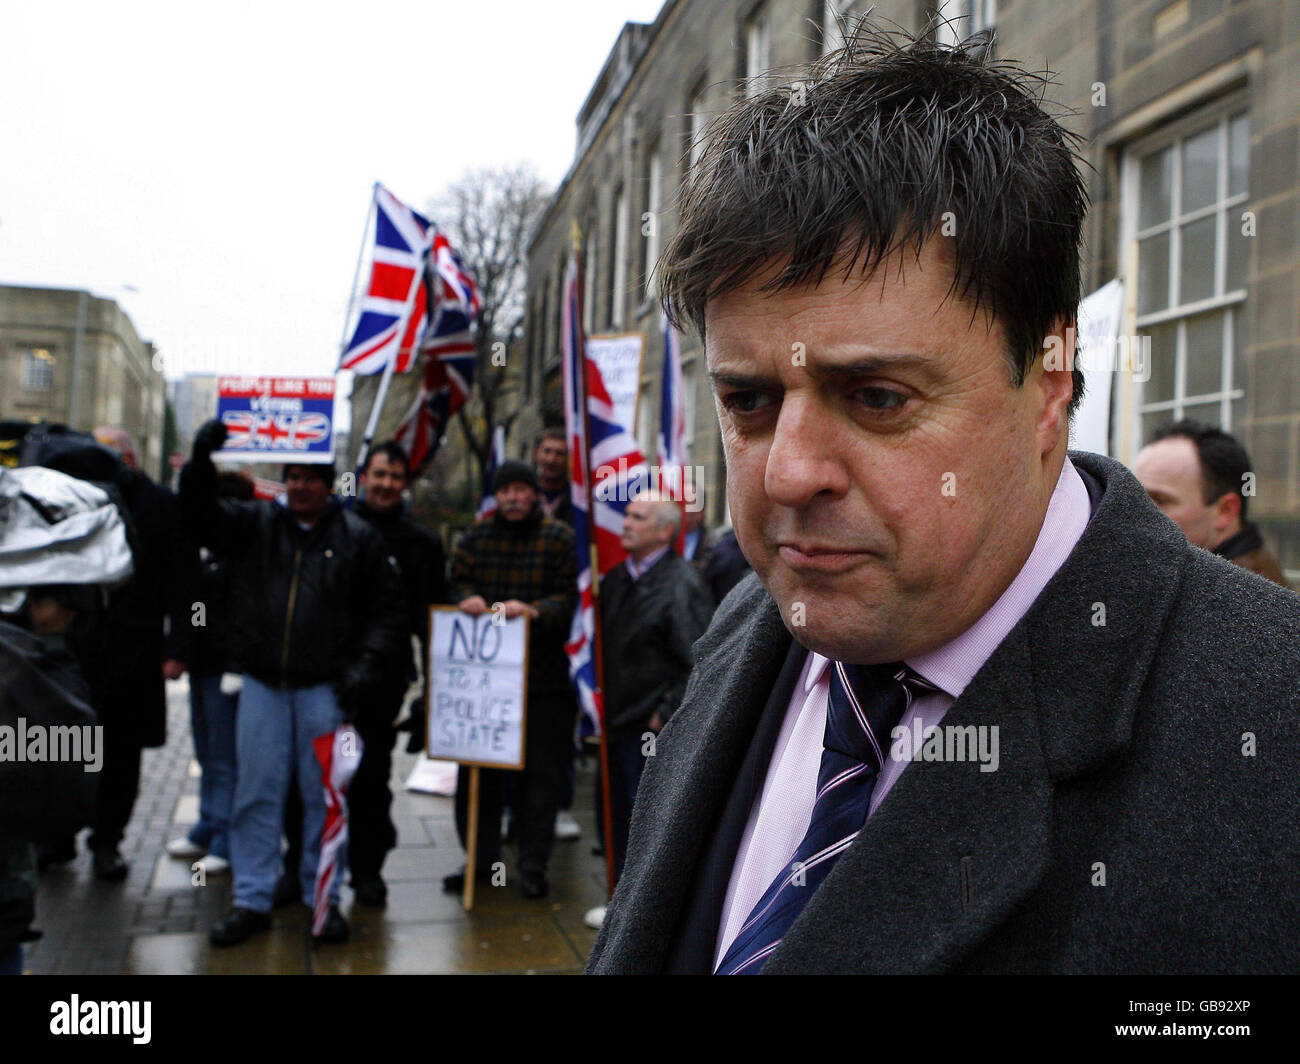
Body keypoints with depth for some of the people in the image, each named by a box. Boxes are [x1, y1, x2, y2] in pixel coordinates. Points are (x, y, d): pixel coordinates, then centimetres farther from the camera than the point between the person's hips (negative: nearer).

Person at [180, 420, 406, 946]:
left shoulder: (358, 538, 2)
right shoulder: (255, 523, 9)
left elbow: (387, 613, 2)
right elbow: (198, 515, 4)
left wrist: (364, 669, -8)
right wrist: (201, 459, -11)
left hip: (326, 687, -2)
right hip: (262, 683, 2)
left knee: (323, 795, 6)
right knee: (256, 792, 7)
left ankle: (323, 897, 19)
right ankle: (252, 900, 19)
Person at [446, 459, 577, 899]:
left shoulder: (559, 538, 0)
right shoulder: (476, 536, 10)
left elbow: (571, 597, -7)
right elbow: (456, 583, 10)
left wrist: (533, 610, -24)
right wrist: (467, 599, -13)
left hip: (543, 677, -3)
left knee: (541, 771, 3)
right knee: (477, 768, 9)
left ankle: (533, 864, 15)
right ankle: (481, 858, 24)